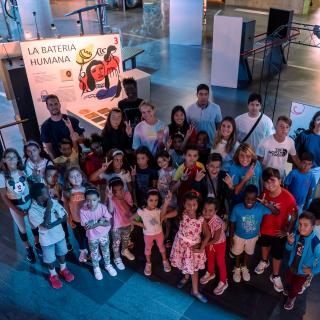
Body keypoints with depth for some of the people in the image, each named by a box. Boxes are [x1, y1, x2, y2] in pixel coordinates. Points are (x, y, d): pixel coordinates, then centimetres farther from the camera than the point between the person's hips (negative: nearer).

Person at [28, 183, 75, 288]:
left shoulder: (54, 202, -16)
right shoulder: (32, 211, -28)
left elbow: (65, 216, -10)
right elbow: (46, 225, -35)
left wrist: (53, 224, -24)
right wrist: (48, 208, -36)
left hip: (59, 235, 3)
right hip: (47, 240, -3)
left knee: (61, 254, 25)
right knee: (50, 259, 19)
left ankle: (63, 269, 52)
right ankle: (53, 275, 45)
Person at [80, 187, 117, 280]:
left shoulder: (103, 207, -23)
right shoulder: (83, 210, -27)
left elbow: (109, 222, -21)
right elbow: (86, 226, -24)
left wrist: (93, 224, -34)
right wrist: (99, 223, -35)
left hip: (104, 234, 1)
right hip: (92, 237, -1)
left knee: (106, 251, 22)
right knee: (94, 253, 20)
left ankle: (108, 265, 48)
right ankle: (96, 268, 46)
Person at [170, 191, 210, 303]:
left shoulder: (201, 219, -22)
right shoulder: (182, 214, -19)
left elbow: (207, 235, -13)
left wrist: (201, 249, -12)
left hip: (194, 246, -1)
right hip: (181, 243, 2)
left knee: (194, 268, 13)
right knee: (184, 264, 24)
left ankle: (195, 291, 30)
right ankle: (186, 276, 56)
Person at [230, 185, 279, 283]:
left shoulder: (260, 208, -30)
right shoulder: (237, 208, -31)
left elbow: (277, 213, -28)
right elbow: (232, 223, -16)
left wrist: (268, 205, -46)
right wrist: (231, 237, -8)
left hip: (253, 237, 2)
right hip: (239, 236, -1)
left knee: (248, 253, 28)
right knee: (238, 253, 25)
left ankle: (244, 268, 58)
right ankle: (237, 269, 55)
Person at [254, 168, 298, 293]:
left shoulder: (288, 197, -31)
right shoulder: (264, 194, -21)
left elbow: (294, 217, -19)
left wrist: (287, 231, -15)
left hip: (279, 232, -3)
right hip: (264, 228, 3)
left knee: (277, 254, 16)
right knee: (265, 245, 31)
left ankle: (275, 276, 44)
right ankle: (264, 261, 62)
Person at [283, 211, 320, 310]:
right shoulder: (297, 235, -24)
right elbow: (290, 249, -7)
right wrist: (290, 243, -29)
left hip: (302, 271, -4)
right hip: (291, 266, 4)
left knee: (296, 287, 24)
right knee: (288, 281, 32)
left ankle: (291, 298, 56)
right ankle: (288, 290, 66)